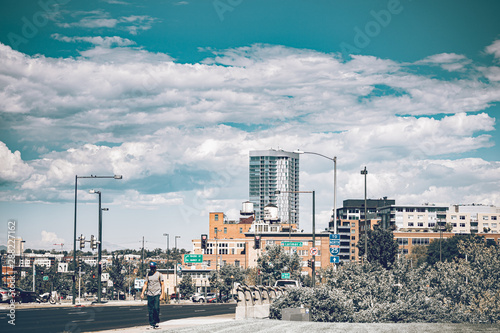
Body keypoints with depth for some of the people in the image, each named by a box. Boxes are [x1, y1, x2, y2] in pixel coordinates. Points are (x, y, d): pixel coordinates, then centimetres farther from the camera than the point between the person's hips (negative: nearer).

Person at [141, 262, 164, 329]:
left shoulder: (159, 274, 4)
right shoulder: (148, 275, 14)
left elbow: (162, 285, 2)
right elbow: (145, 284, 13)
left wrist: (162, 294, -7)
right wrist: (142, 293, 2)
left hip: (157, 294, -3)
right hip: (149, 294, 3)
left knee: (156, 308, -14)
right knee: (150, 310, 1)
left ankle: (156, 322, 1)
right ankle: (152, 324, 5)